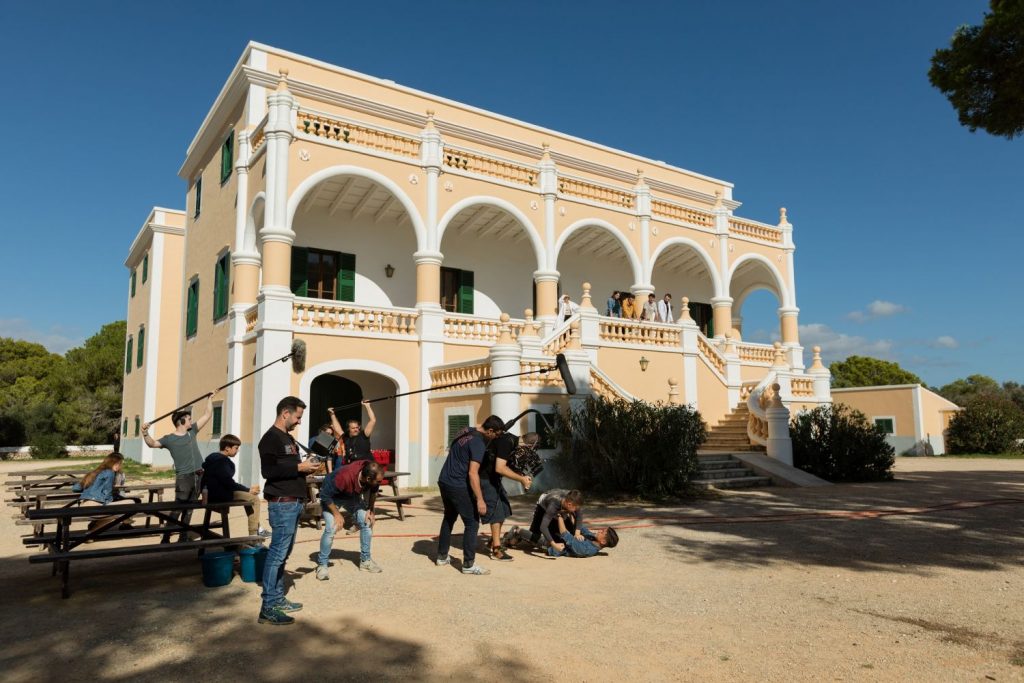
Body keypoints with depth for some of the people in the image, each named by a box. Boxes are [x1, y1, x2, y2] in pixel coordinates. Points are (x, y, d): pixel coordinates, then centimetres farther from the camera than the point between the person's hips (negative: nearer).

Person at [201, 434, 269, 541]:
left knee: (248, 494, 20)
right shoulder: (222, 461, -19)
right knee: (254, 498, -8)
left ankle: (256, 529, 21)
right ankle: (253, 534, -6)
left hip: (213, 492, 10)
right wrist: (248, 489, -10)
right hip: (219, 494, -10)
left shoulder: (213, 457, 12)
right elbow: (229, 483, -21)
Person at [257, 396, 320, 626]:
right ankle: (268, 608, -3)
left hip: (294, 503, 10)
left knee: (283, 553, 13)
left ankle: (278, 599, 21)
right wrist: (299, 467, -18)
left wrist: (305, 468, 9)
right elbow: (268, 470, -21)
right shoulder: (271, 438, -11)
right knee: (277, 553, -8)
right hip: (282, 504, -10)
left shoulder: (288, 438, 19)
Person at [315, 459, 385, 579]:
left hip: (353, 496, 5)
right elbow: (325, 495, -29)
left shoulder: (372, 473, -26)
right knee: (331, 529, -21)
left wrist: (370, 509, -8)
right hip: (331, 497, -5)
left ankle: (365, 560, 11)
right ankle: (322, 565, -3)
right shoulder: (345, 476, -43)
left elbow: (373, 491, -2)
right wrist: (337, 514, -25)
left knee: (367, 523, -4)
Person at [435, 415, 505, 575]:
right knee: (472, 523, -1)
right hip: (458, 486, -9)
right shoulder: (478, 443, -17)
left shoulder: (465, 432, 9)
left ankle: (442, 557, 30)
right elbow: (472, 473, -22)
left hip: (444, 481, 9)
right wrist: (480, 500, -22)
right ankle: (468, 565, 2)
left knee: (449, 518, 22)